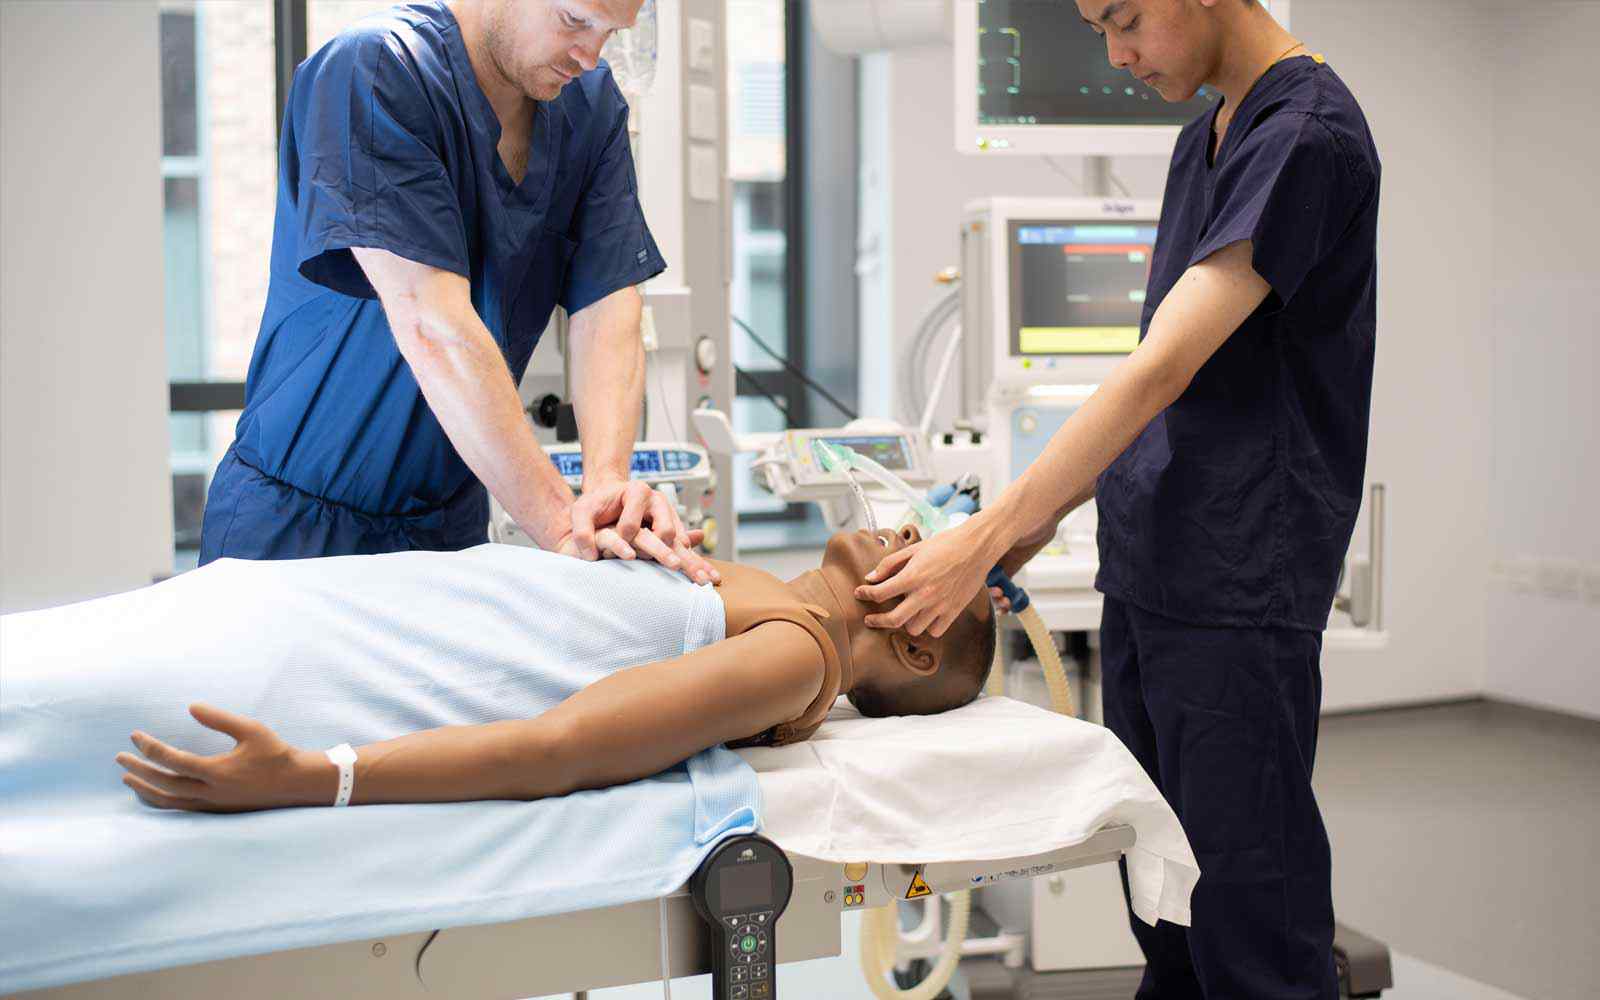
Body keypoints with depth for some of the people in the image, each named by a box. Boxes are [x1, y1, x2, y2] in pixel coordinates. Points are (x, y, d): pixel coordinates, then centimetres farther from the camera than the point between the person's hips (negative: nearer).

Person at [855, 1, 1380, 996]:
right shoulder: (1205, 138, 15)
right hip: (1148, 568, 9)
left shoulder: (1308, 135, -14)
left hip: (1238, 580, -9)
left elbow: (1164, 368, -21)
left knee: (1246, 895, -2)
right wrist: (1044, 515, 13)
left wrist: (989, 537, -21)